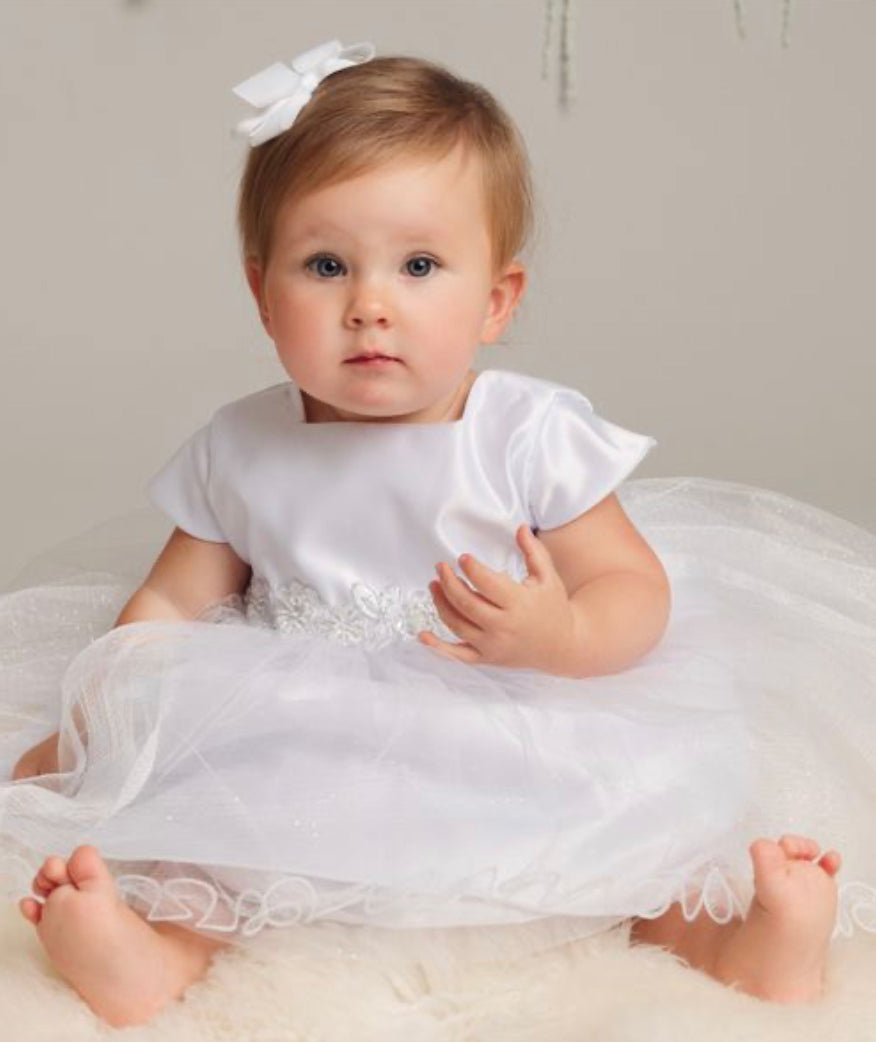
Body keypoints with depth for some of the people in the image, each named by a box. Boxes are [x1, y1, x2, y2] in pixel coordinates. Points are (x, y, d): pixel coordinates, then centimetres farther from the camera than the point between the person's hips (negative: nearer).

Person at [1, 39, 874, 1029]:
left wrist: (562, 637, -33)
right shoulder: (239, 452, -3)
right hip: (295, 753, 2)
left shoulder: (534, 434, -10)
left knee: (639, 793, -24)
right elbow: (172, 603, 7)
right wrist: (83, 730, -4)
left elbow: (639, 593, -11)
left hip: (506, 752, -1)